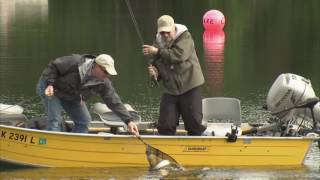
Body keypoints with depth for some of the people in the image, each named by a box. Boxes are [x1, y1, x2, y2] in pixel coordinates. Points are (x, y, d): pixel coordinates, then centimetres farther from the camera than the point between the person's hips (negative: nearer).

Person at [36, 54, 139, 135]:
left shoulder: (103, 83, -18)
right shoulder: (75, 63, -33)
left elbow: (115, 103, -18)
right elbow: (53, 67, -22)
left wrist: (128, 121, -27)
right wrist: (50, 84, -34)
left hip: (71, 98, 7)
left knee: (84, 121, 1)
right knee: (55, 120, -20)